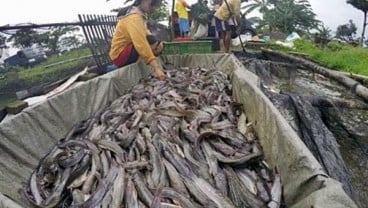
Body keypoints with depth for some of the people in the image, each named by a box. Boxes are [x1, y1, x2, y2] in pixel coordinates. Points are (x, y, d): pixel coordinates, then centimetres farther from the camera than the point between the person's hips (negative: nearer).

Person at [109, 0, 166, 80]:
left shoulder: (139, 14, 10)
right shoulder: (134, 18, -21)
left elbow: (146, 34, 7)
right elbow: (141, 44, -34)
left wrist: (156, 45, -13)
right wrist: (156, 68, -42)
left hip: (127, 52, 10)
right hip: (120, 55, -10)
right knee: (152, 42, -24)